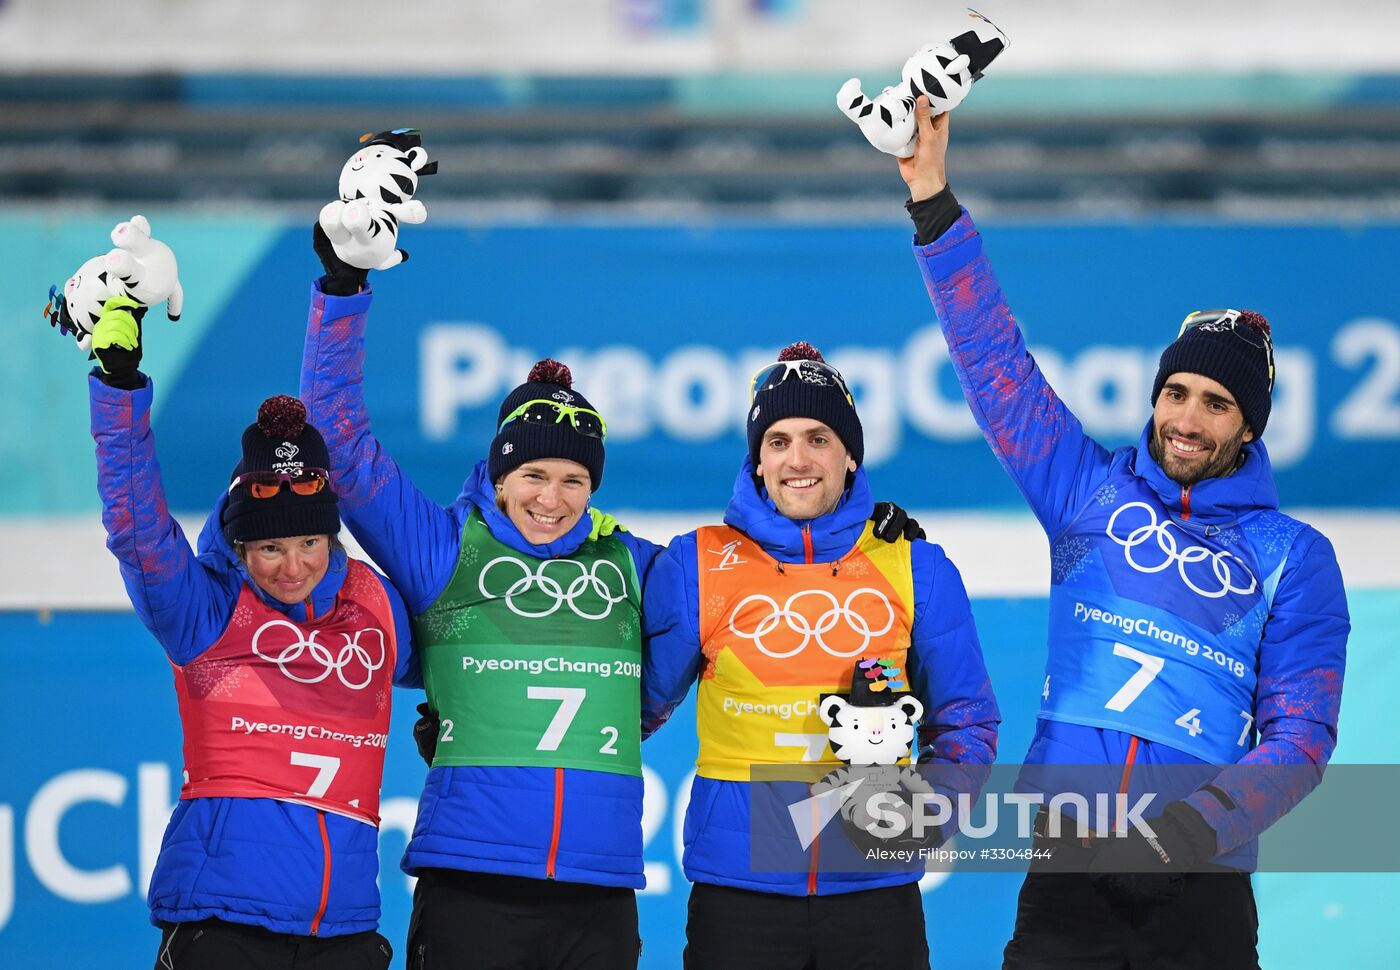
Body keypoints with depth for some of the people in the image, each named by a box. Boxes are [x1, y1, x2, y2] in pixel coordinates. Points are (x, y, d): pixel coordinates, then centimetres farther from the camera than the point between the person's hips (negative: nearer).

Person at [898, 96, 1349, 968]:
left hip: (1199, 879, -1)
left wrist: (1214, 821, -17)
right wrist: (934, 203, 2)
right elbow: (995, 357, 9)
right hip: (1067, 862, 1)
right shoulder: (1092, 491, 11)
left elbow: (1300, 731, 0)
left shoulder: (1294, 558, 6)